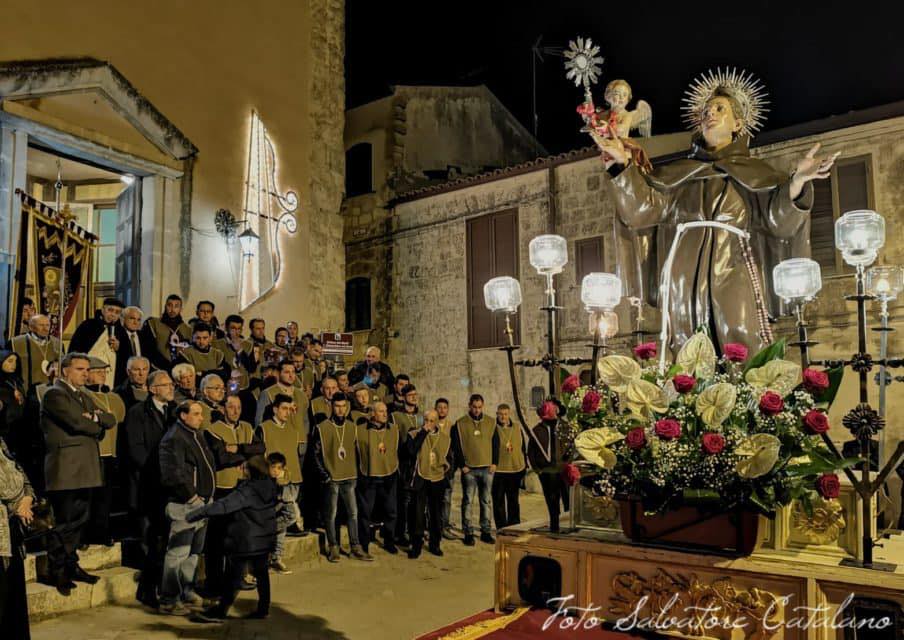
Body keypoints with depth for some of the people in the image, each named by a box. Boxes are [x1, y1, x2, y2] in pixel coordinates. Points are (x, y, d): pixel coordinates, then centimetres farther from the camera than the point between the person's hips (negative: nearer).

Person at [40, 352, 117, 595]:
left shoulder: (83, 396, 20)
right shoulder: (55, 394, -8)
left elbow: (110, 420, 10)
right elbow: (78, 422, -20)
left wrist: (95, 417, -11)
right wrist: (97, 425, -1)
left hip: (84, 468, 9)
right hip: (66, 469, -9)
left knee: (79, 520, 14)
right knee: (64, 521, -2)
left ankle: (70, 565, 25)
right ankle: (56, 571, 10)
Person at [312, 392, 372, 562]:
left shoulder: (352, 427, 9)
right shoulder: (322, 428, -4)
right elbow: (316, 454, -3)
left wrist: (356, 473, 10)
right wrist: (324, 474, -9)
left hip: (349, 477, 4)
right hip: (331, 478, -4)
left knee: (353, 513, 5)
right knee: (331, 514, 3)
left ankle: (356, 547, 12)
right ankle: (333, 548, 14)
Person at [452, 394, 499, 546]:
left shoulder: (491, 422, 7)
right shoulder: (460, 424, -2)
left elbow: (496, 443, 8)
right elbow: (456, 446, -2)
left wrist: (494, 463, 0)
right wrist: (462, 465, -8)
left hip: (487, 468, 3)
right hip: (469, 469, -2)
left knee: (486, 501, 8)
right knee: (467, 501, 1)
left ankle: (486, 532, 16)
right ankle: (468, 533, 7)